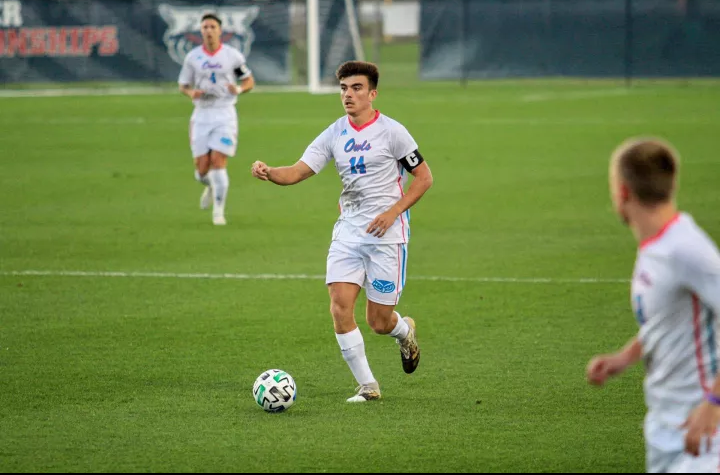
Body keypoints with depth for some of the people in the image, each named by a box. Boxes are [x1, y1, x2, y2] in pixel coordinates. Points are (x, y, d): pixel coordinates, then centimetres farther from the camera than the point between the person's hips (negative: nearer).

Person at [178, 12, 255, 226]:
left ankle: (218, 212, -1)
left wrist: (239, 89, -15)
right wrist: (191, 93, -13)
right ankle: (211, 186, 38)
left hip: (225, 114, -2)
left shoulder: (232, 55, -2)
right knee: (202, 170, 0)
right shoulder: (193, 57, 2)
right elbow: (183, 85, 11)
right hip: (202, 115, 2)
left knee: (218, 162, -13)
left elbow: (249, 81, 8)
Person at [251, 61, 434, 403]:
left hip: (386, 234, -4)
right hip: (347, 233, 4)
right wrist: (269, 173, -22)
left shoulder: (391, 132, -7)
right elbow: (298, 171, 0)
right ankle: (367, 386, 1)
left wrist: (392, 212, -14)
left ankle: (405, 331, 37)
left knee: (379, 322, -1)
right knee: (340, 308, -12)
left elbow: (424, 177, -2)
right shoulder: (334, 135, 5)